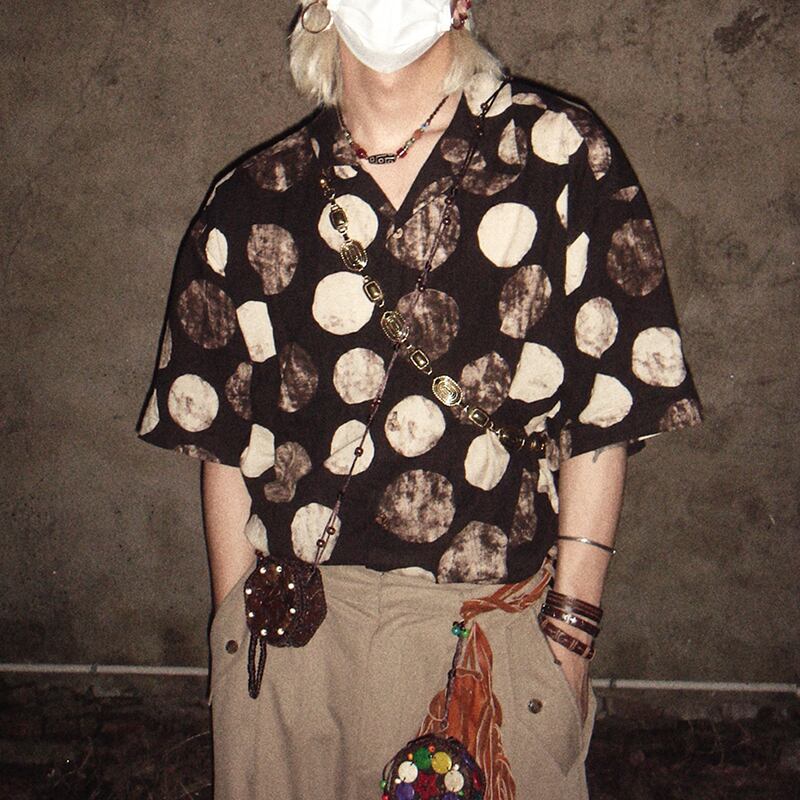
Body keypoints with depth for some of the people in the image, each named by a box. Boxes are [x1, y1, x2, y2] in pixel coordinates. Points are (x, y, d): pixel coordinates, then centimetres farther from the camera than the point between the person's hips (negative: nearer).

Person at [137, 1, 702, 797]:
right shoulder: (252, 202, 3)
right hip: (291, 636, 2)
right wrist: (236, 641, 7)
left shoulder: (560, 155, -3)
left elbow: (604, 413, -3)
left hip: (499, 636, -1)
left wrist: (570, 628, -5)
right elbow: (224, 444, 7)